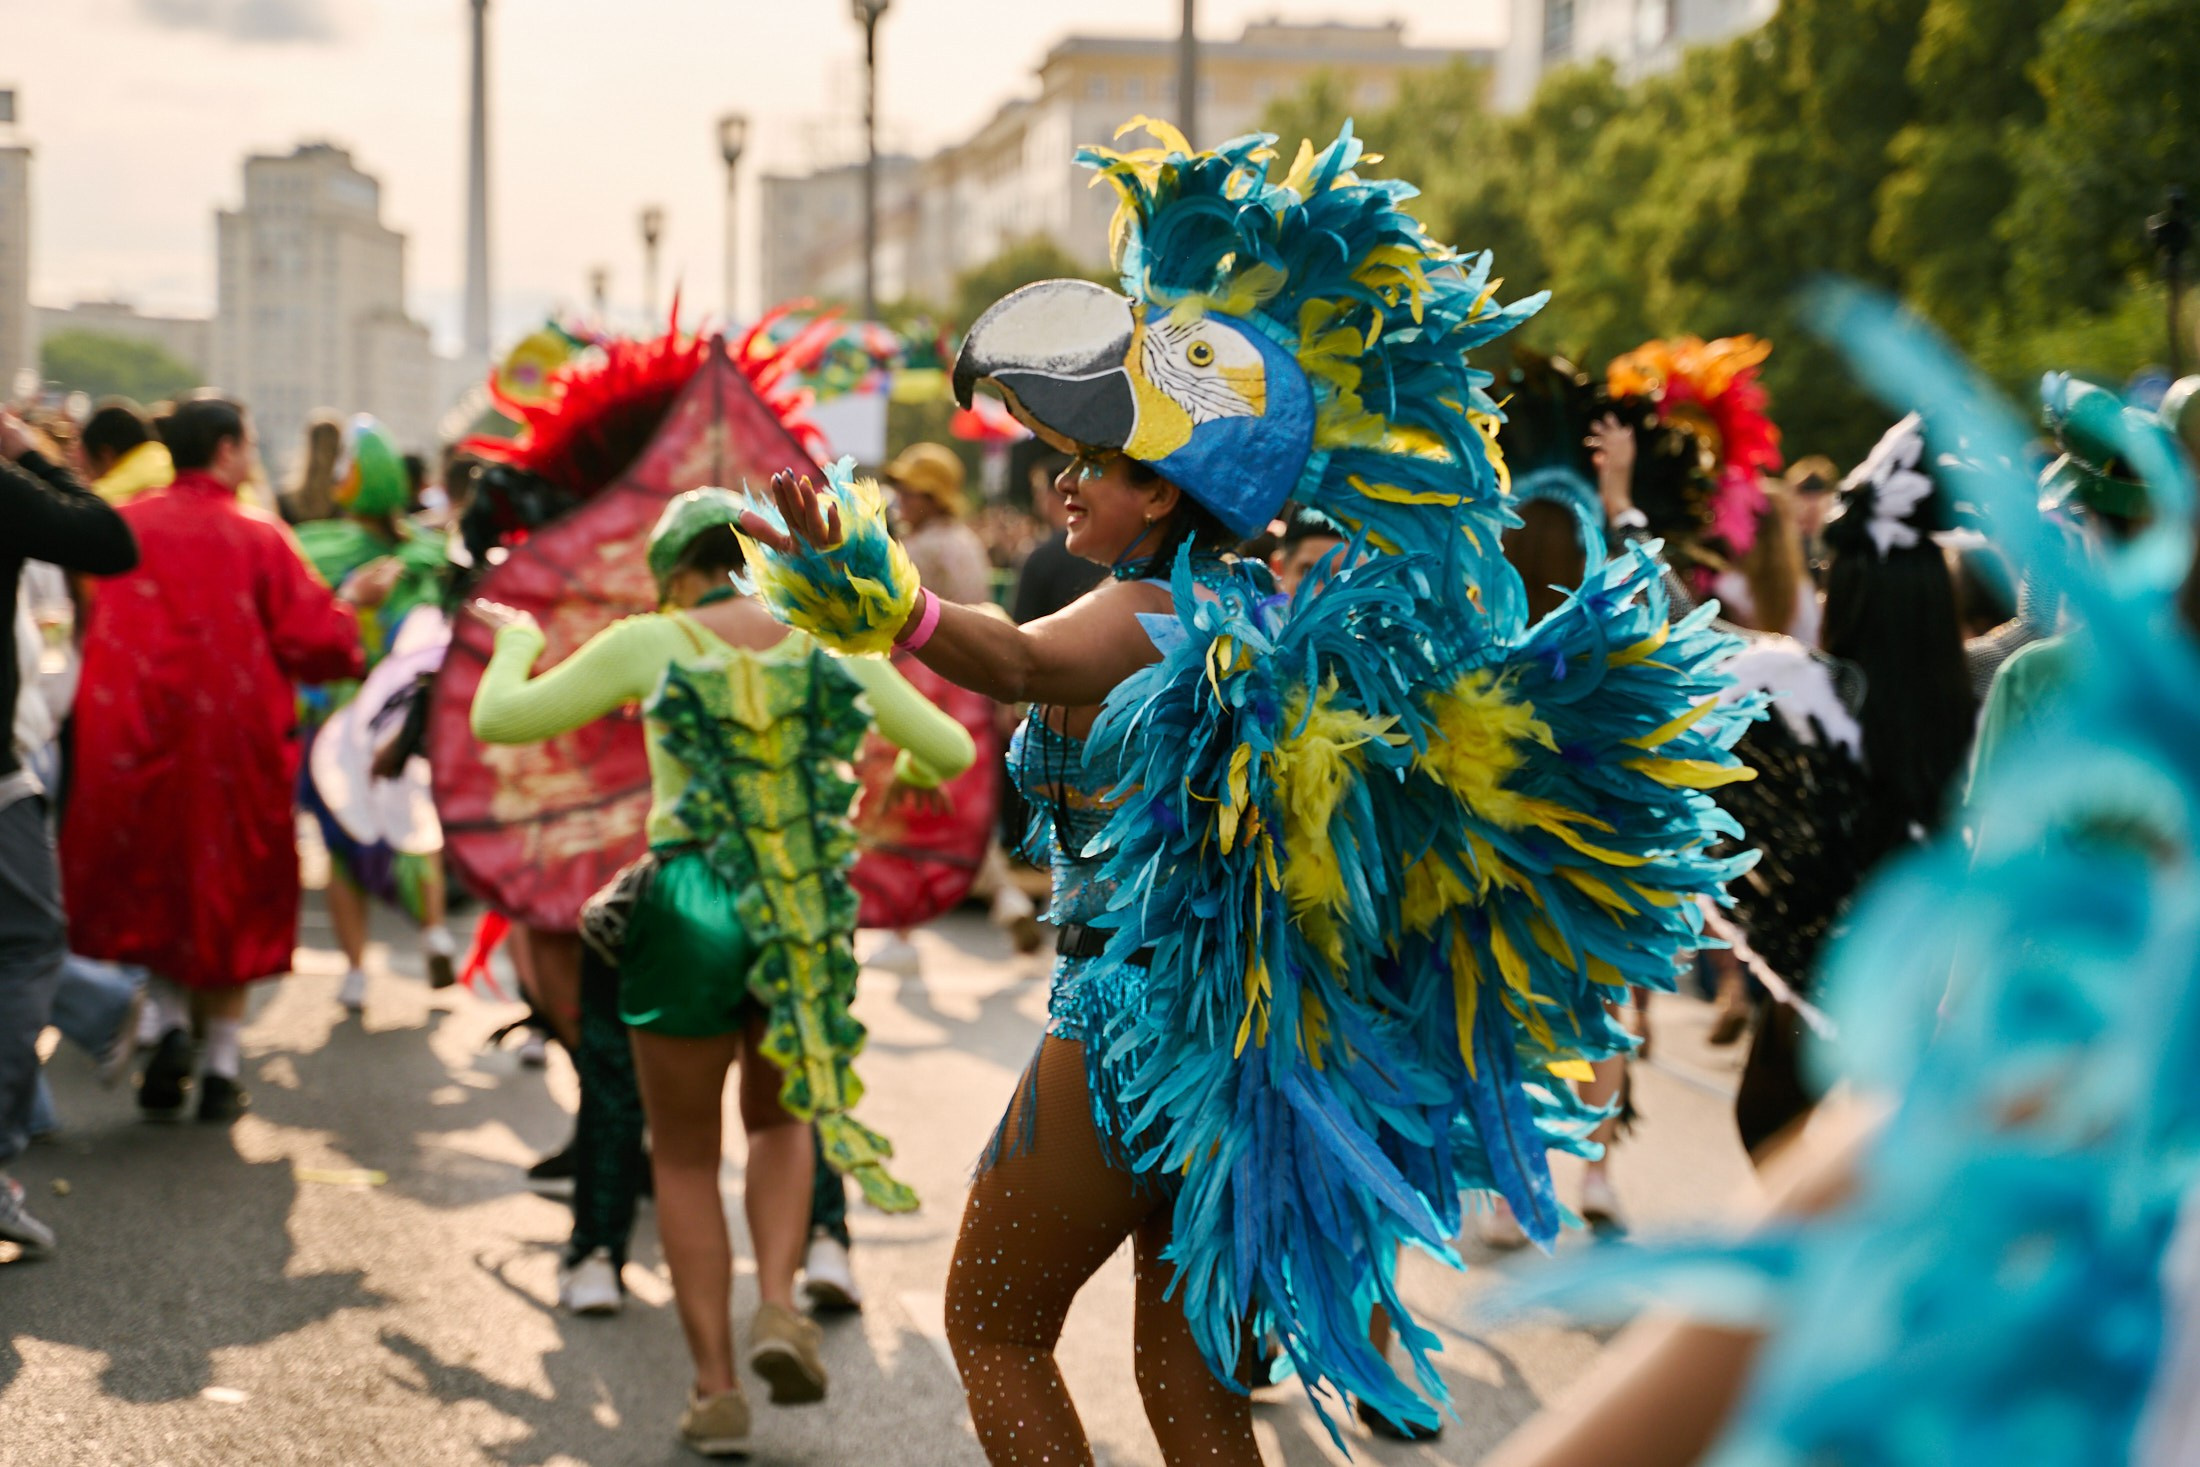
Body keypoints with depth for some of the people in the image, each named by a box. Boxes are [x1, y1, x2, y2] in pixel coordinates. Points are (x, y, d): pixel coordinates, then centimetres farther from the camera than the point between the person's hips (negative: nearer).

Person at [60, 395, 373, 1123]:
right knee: (230, 898, 12)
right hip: (233, 748, -2)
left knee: (149, 890, 19)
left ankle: (170, 1023, 0)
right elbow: (316, 641, -9)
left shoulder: (125, 524, 0)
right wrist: (351, 601, 10)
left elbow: (98, 628, 10)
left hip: (131, 738, 2)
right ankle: (221, 1068, 13)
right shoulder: (259, 536, -7)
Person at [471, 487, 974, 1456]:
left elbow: (498, 721, 6)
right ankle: (778, 1309, 5)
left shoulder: (650, 643, 1)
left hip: (692, 911, -2)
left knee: (684, 1157, 16)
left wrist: (516, 643, 27)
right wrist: (916, 770, 36)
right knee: (781, 1118, 27)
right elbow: (951, 751, 13)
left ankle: (716, 1387, 11)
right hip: (808, 918, 2)